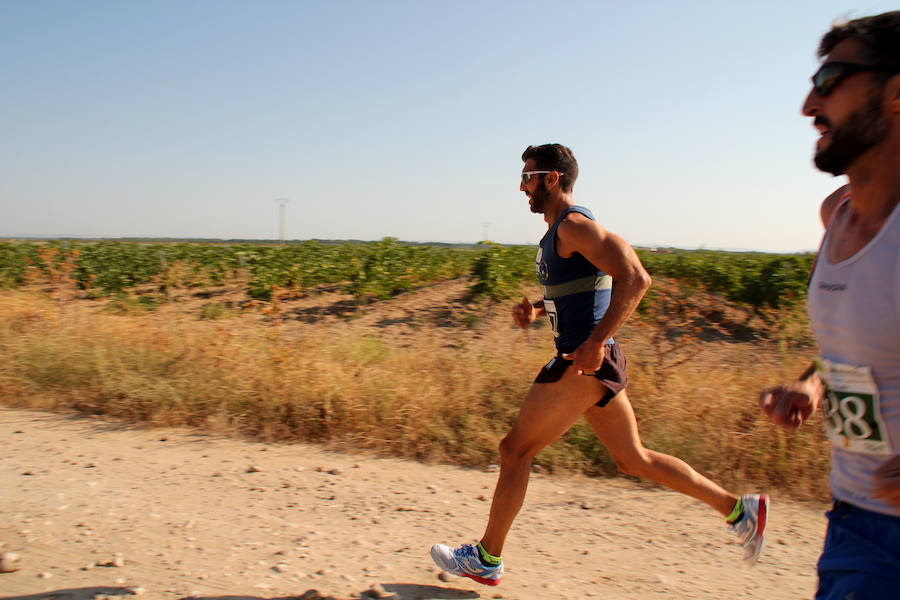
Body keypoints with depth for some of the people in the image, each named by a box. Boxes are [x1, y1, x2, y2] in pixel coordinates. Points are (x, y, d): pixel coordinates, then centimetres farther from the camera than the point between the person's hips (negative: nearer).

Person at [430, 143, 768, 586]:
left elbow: (635, 278, -25)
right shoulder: (557, 231, 16)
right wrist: (535, 309, 11)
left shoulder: (574, 225, -14)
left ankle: (486, 560, 14)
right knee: (633, 458, 17)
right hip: (598, 367, 10)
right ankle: (740, 510, 23)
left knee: (514, 450, 0)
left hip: (583, 366, -10)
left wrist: (596, 341, -27)